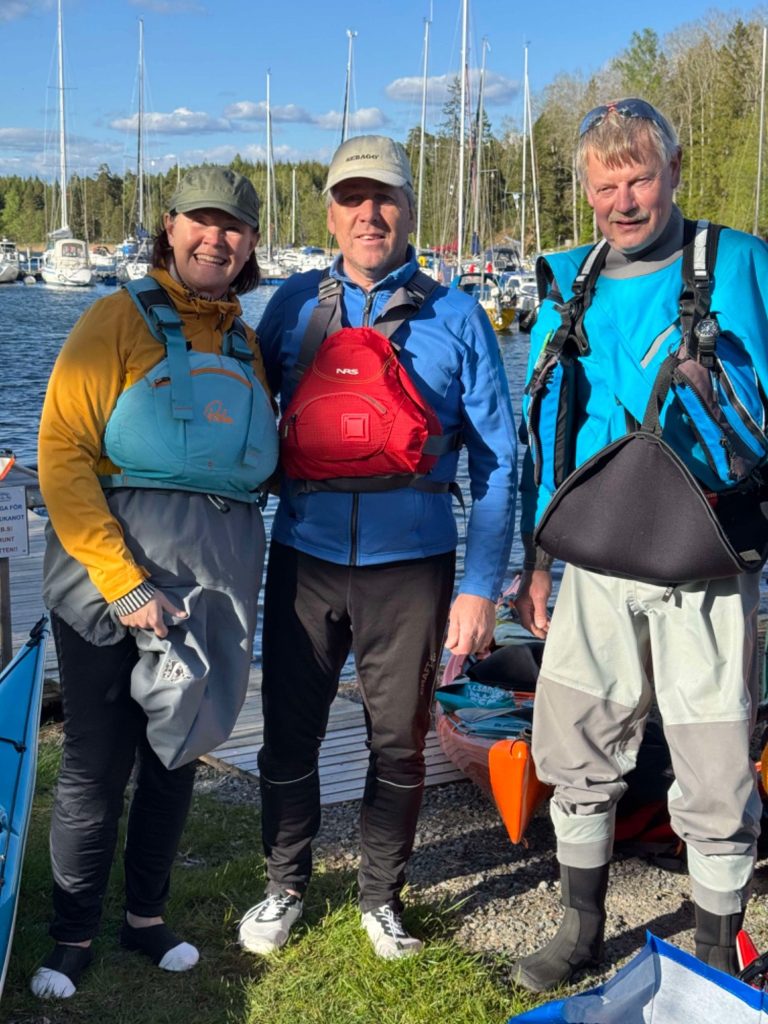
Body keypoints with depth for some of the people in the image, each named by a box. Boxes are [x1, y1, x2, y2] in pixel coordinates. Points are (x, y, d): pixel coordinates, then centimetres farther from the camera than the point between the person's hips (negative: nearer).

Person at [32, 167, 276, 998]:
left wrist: (231, 568, 9)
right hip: (110, 563, -5)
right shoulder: (121, 319, -3)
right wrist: (124, 583, -17)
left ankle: (147, 916, 31)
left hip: (215, 576, 5)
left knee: (177, 751, 13)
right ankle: (72, 936, 20)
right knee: (97, 764, 1)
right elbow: (63, 454, -11)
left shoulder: (246, 343, 14)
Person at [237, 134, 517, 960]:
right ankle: (285, 886, 31)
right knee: (288, 737, 9)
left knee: (399, 744, 10)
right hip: (304, 559, 2)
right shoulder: (294, 304, 5)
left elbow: (496, 463, 0)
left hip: (410, 567, -1)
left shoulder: (455, 318, 0)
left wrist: (481, 585, -6)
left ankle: (381, 893, 31)